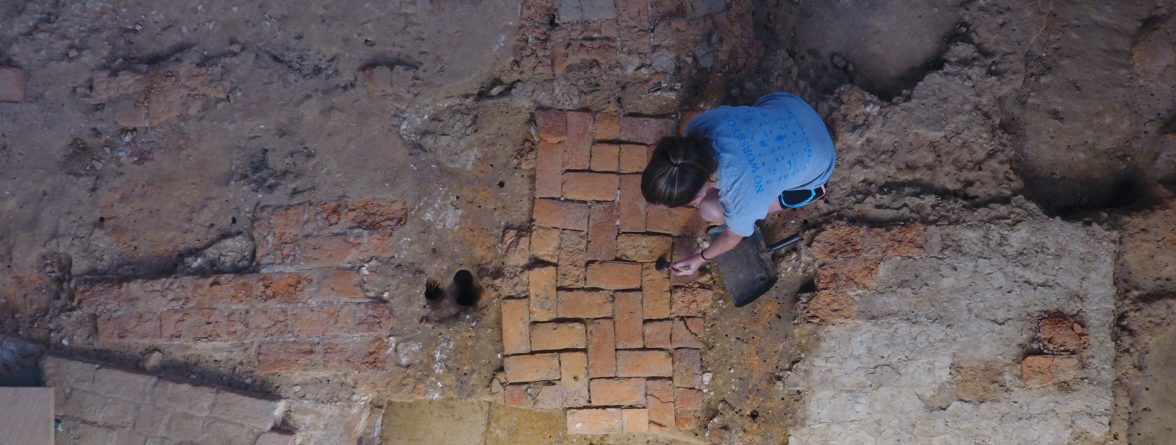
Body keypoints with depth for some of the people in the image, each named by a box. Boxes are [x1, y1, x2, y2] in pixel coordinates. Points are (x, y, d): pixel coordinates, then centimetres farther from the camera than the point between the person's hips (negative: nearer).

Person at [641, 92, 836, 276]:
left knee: (711, 210, -7)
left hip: (815, 161, -4)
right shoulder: (699, 126, -29)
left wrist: (699, 259, 4)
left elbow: (733, 238, -13)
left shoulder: (741, 198, -37)